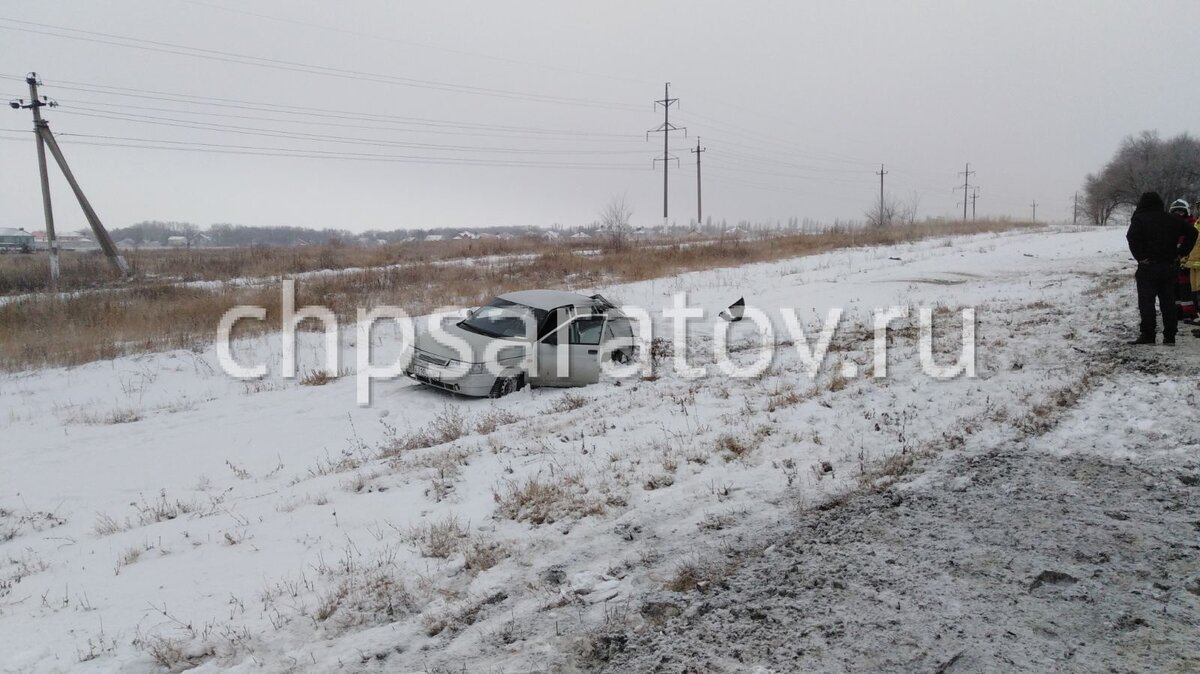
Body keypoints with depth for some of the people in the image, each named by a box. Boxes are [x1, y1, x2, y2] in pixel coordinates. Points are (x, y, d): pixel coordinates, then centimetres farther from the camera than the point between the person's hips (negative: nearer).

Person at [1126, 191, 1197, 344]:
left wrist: (1140, 257, -16)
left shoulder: (1140, 219, -7)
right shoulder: (1173, 219, 10)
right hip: (1170, 267, 5)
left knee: (1146, 303, -2)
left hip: (1148, 267, -5)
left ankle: (1148, 336, -5)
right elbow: (1192, 233, 9)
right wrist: (1181, 253, 8)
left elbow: (1132, 237, -23)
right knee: (1168, 303, 11)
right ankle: (1170, 336, 14)